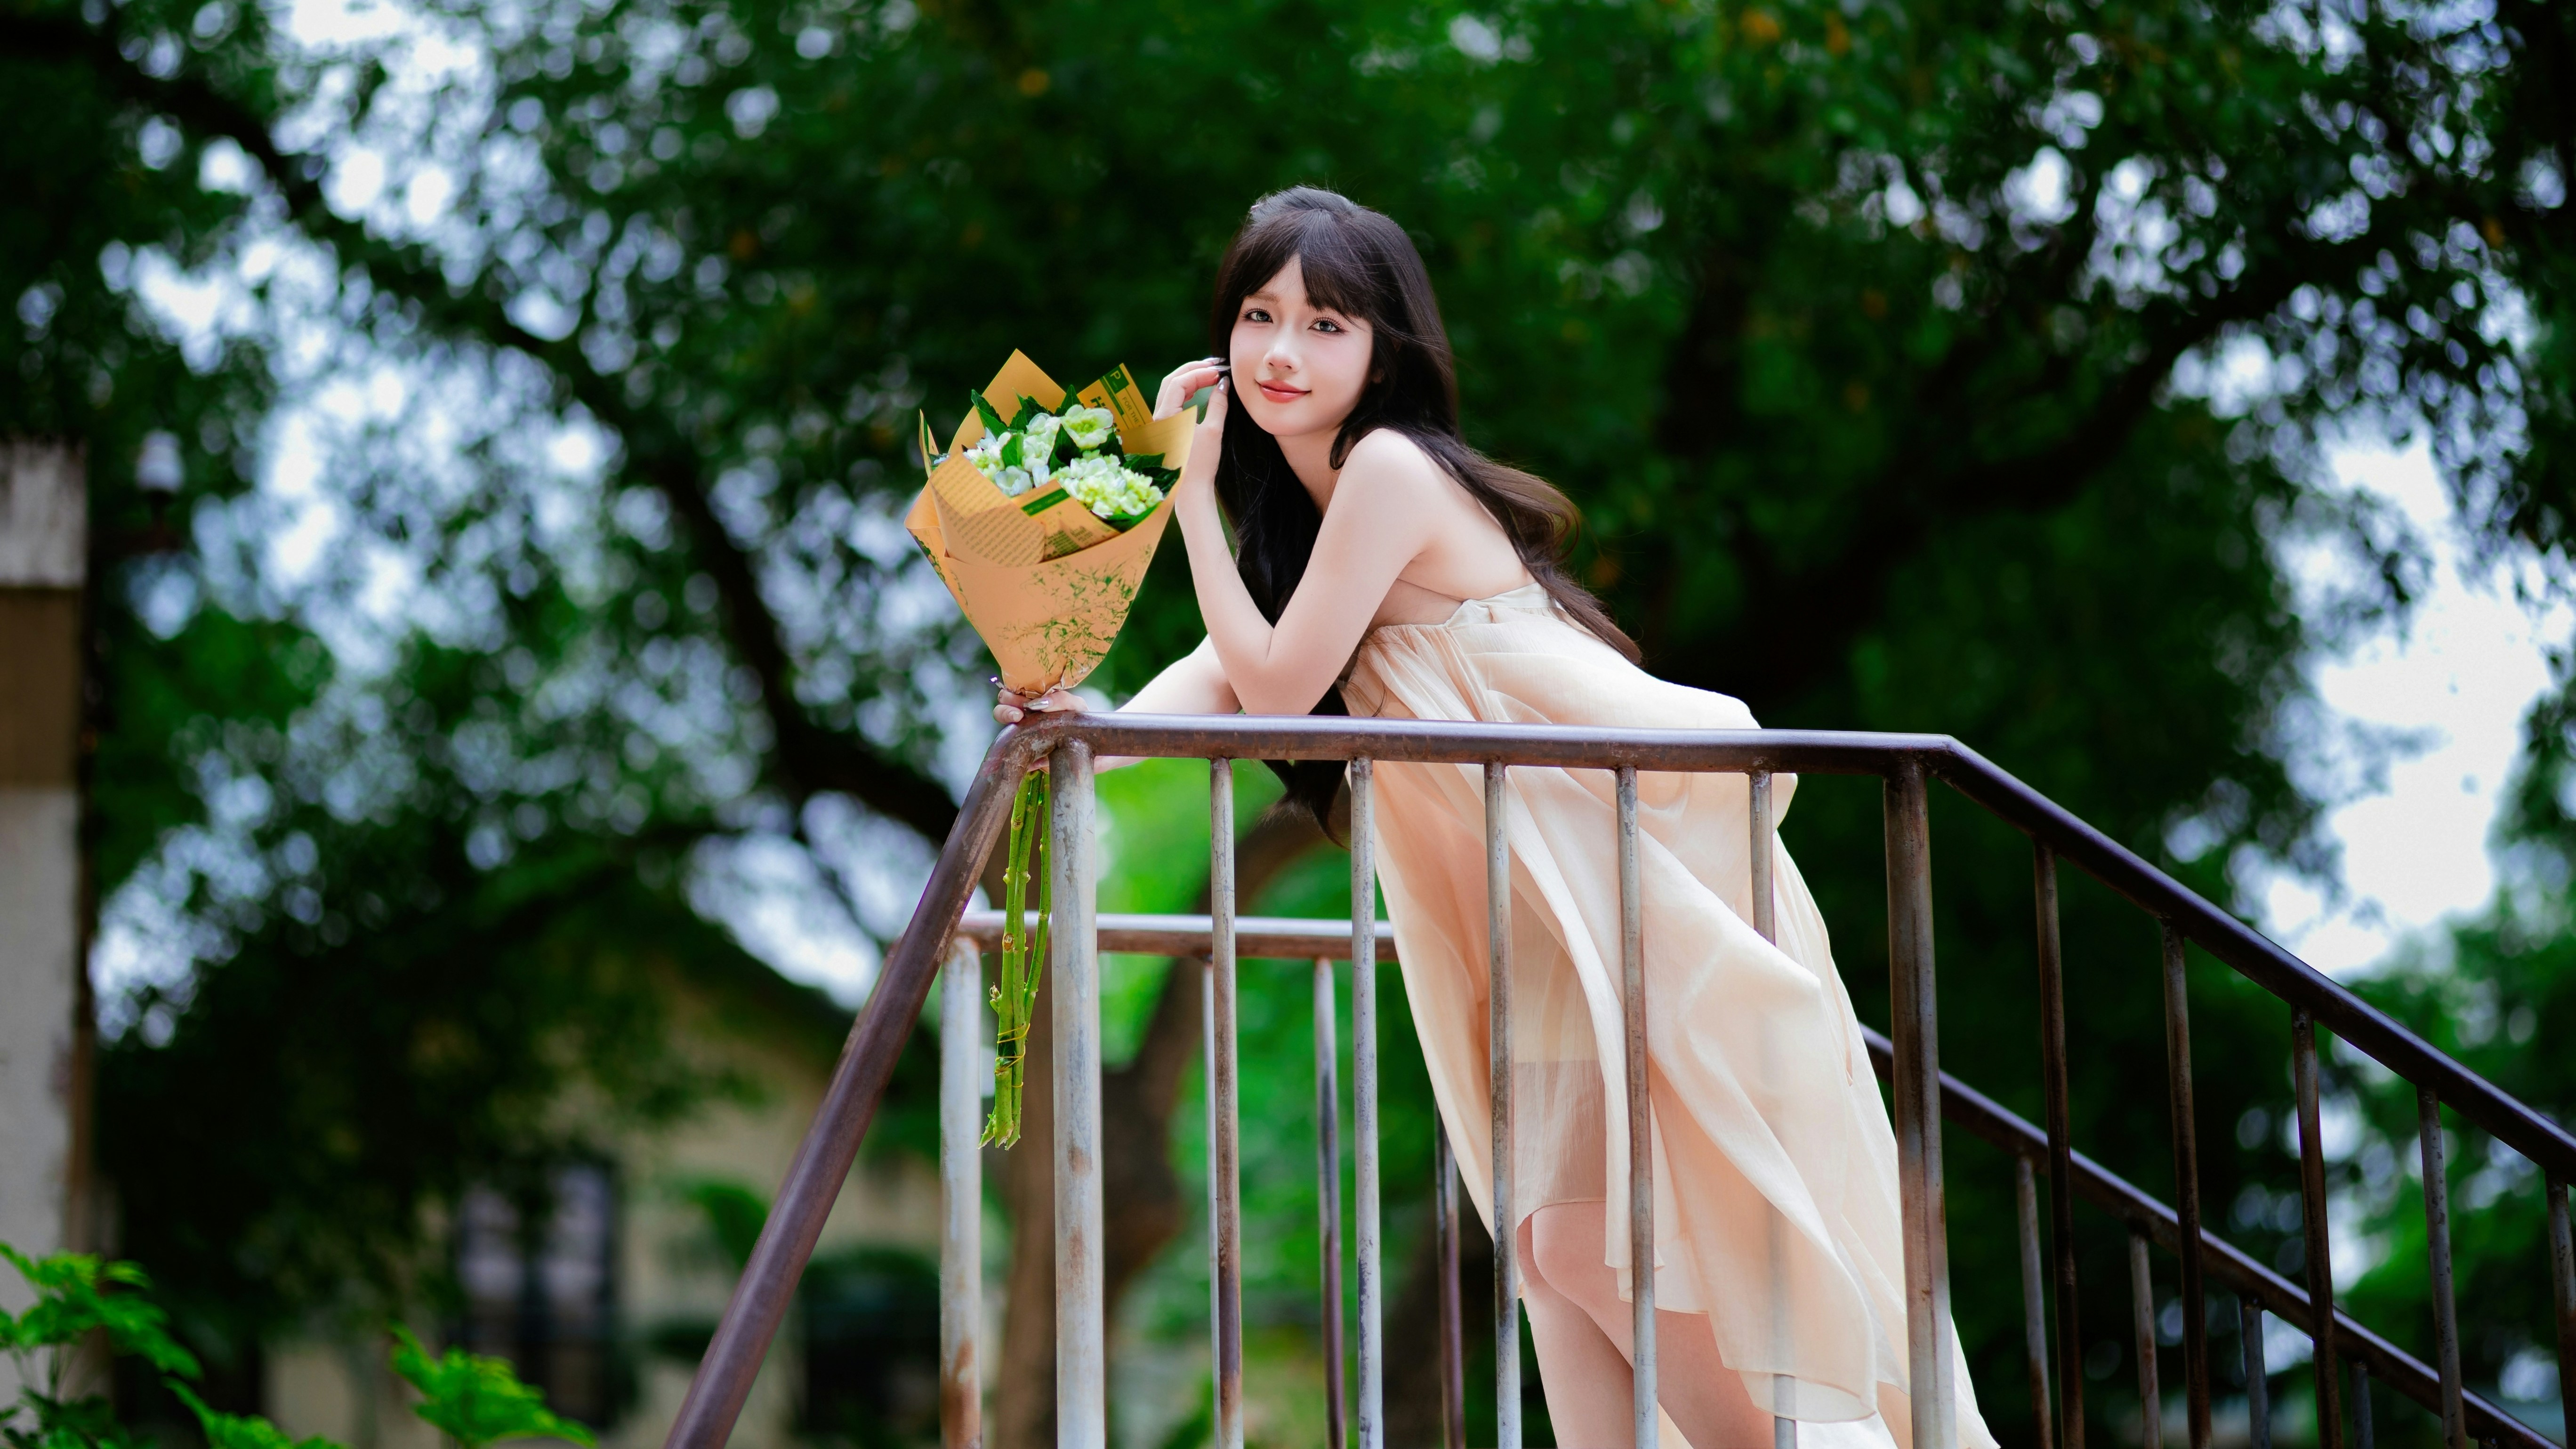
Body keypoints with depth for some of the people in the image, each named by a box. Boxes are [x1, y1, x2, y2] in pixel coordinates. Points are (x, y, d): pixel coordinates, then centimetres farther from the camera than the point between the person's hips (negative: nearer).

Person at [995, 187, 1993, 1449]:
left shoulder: (1389, 468, -13)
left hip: (1654, 861, -9)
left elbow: (1279, 687, -12)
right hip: (1558, 913, 9)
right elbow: (1230, 668, 9)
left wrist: (1194, 492, -8)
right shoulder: (1305, 500, 15)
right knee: (1564, 1243, 1)